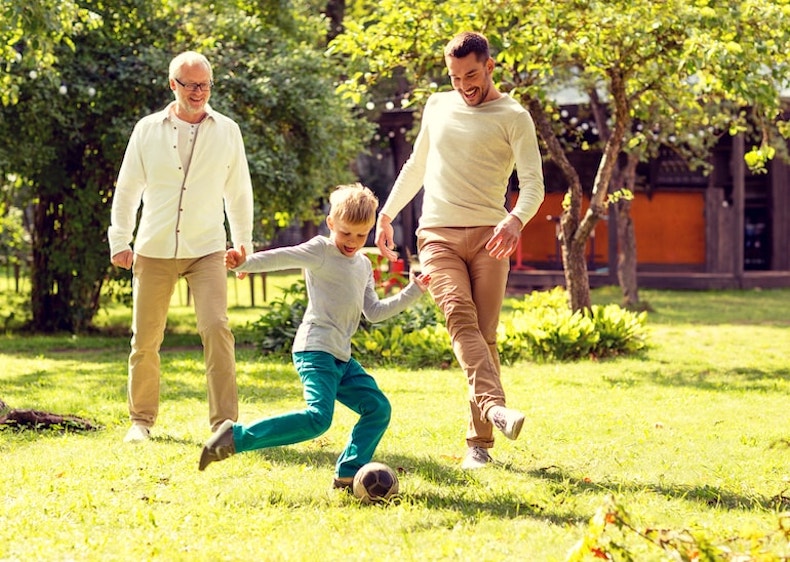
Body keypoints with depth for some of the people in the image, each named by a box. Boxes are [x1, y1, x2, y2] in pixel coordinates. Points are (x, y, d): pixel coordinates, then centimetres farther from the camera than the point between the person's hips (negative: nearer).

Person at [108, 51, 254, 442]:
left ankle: (225, 422, -14)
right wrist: (119, 241, 4)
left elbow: (238, 191, 12)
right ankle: (141, 419, 22)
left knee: (216, 328, -17)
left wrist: (243, 243, 13)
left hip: (206, 249, -1)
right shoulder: (148, 130, 3)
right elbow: (127, 188, 8)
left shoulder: (227, 131, 4)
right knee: (145, 339, 5)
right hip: (154, 250, 1)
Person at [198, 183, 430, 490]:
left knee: (378, 409, 6)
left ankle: (348, 474, 11)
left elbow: (374, 311, 25)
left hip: (341, 357, 9)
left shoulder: (364, 265, 21)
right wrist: (246, 263, -35)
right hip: (315, 348, -9)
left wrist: (412, 292, 21)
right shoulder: (320, 250, -3)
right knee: (317, 417, -23)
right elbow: (281, 258, -18)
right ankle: (235, 437, -21)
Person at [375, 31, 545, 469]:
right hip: (437, 236, 2)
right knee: (460, 318, -22)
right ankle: (494, 405, -41)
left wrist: (516, 220, -26)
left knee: (484, 334, -6)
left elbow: (533, 183, -7)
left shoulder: (513, 117, 2)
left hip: (488, 236, -2)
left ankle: (479, 443, -2)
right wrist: (387, 214, 27)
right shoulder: (437, 107, 16)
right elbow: (416, 166, 30)